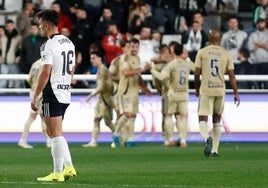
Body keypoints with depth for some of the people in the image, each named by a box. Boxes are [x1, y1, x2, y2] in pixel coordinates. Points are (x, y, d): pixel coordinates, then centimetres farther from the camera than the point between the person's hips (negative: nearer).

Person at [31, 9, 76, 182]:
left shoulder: (49, 46, -15)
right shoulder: (69, 43, 12)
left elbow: (45, 73, -20)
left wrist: (35, 97, -15)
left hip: (53, 94, -9)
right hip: (66, 94, 9)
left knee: (56, 134, -5)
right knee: (53, 132, 17)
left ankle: (58, 173, -3)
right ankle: (69, 167, 13)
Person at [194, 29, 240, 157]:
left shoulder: (202, 52, 0)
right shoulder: (226, 54, 4)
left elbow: (197, 74, -1)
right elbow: (231, 75, 1)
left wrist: (197, 89, 15)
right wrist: (236, 93, 6)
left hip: (206, 90, -2)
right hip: (220, 89, 2)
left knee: (203, 119, 0)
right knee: (217, 119, 16)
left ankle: (207, 138, -31)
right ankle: (215, 150, 16)